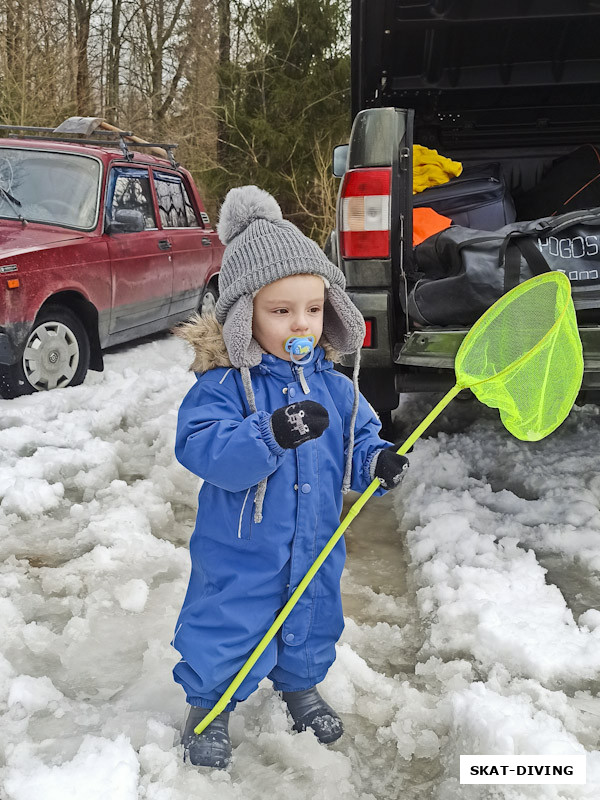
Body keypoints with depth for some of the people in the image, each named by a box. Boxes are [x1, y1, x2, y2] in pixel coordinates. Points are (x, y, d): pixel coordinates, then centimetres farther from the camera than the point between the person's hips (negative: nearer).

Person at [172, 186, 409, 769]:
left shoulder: (334, 385, -4)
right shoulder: (223, 383, -20)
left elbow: (358, 437, 6)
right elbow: (201, 448, -32)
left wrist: (377, 461, -17)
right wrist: (271, 435, -46)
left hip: (315, 545, 5)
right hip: (240, 551, -5)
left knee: (312, 623, 24)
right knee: (226, 632, 10)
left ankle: (300, 685, 53)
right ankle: (209, 706, 38)